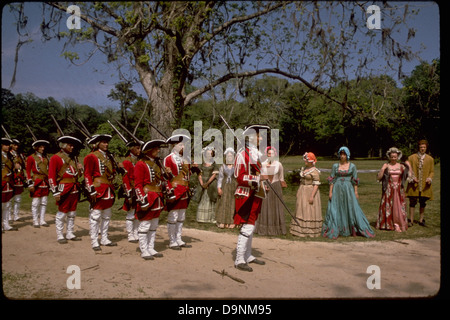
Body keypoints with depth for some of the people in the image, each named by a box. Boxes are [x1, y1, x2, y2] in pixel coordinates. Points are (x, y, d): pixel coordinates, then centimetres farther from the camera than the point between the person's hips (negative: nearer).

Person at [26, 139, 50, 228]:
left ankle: (42, 220, 15)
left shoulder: (45, 158, 14)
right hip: (36, 183, -6)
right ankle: (35, 221, 5)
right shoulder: (31, 158, -3)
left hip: (45, 183, 6)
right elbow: (28, 172, -4)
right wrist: (30, 184, -10)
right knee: (35, 203, -1)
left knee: (44, 202, 8)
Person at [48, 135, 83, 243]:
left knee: (72, 213, 11)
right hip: (64, 189, -7)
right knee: (62, 213, 0)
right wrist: (55, 192, -14)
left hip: (74, 189, 7)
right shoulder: (55, 158, -5)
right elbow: (51, 176, -9)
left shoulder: (73, 158, 16)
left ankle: (70, 234, 20)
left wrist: (79, 169, 2)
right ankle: (60, 236, 8)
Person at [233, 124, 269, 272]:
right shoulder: (243, 154, -14)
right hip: (246, 195, -9)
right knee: (247, 227, -10)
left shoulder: (258, 153, 15)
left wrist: (263, 185, 18)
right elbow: (239, 177, -19)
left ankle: (248, 256, 26)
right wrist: (258, 178, -27)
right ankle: (239, 260, -3)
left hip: (256, 195, 9)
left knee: (251, 226, 16)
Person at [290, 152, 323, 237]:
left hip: (310, 192, -8)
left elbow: (316, 184, -17)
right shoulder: (303, 169, 11)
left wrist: (312, 196, -23)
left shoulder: (315, 171, -14)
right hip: (302, 192, 8)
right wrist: (298, 191, 16)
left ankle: (311, 231, 6)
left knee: (310, 211, -3)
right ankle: (301, 230, 21)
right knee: (301, 210, 12)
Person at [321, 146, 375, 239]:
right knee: (335, 210, 1)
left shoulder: (352, 166, 3)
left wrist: (356, 192, -1)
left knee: (352, 209, -1)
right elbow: (332, 179, 5)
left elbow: (355, 180, 4)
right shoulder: (335, 166, 5)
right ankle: (334, 231, 11)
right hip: (337, 190, 1)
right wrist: (330, 191, -1)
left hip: (348, 190, -1)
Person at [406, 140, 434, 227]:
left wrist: (430, 178, -10)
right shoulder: (411, 158, 2)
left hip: (425, 186, 2)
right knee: (412, 202, 1)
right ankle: (411, 220, 7)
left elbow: (432, 171, 9)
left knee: (422, 203, 10)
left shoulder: (430, 159, 7)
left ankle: (421, 220, 19)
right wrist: (412, 178, -13)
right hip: (414, 185, -2)